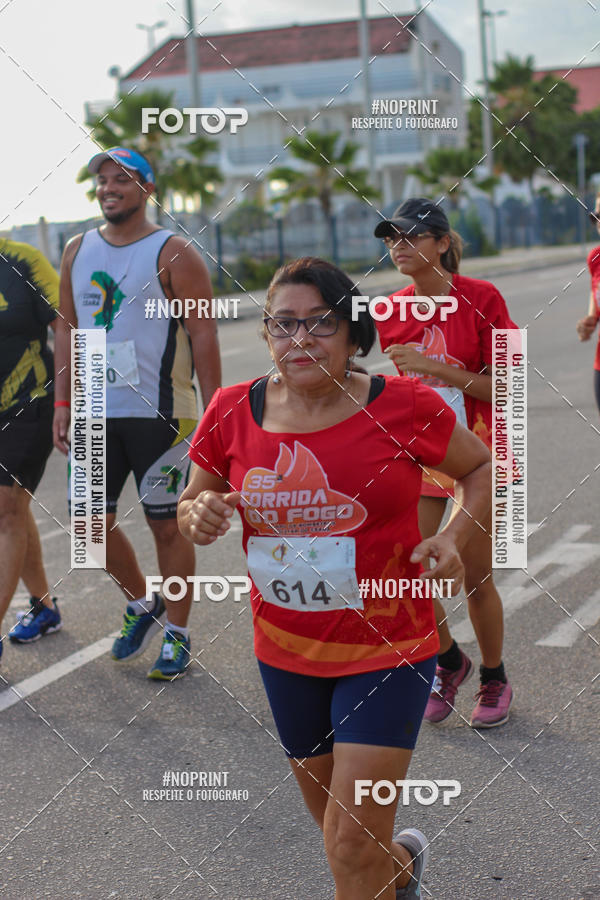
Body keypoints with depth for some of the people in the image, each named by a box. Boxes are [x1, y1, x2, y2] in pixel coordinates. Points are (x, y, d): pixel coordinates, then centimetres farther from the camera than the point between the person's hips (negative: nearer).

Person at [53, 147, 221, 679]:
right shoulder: (78, 251, 10)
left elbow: (203, 337, -8)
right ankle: (142, 604, 33)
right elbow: (68, 328, 15)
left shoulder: (173, 255, -6)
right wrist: (63, 404, 9)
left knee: (167, 525, 3)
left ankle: (177, 633, 17)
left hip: (159, 415, -5)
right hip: (97, 413, 5)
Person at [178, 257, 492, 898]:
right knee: (334, 822, 22)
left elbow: (481, 468, 3)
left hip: (386, 650, -4)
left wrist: (453, 537, -14)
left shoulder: (404, 406, -13)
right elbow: (190, 505, 7)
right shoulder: (233, 411, -6)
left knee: (354, 848, -8)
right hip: (286, 653, 4)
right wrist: (199, 516, -16)